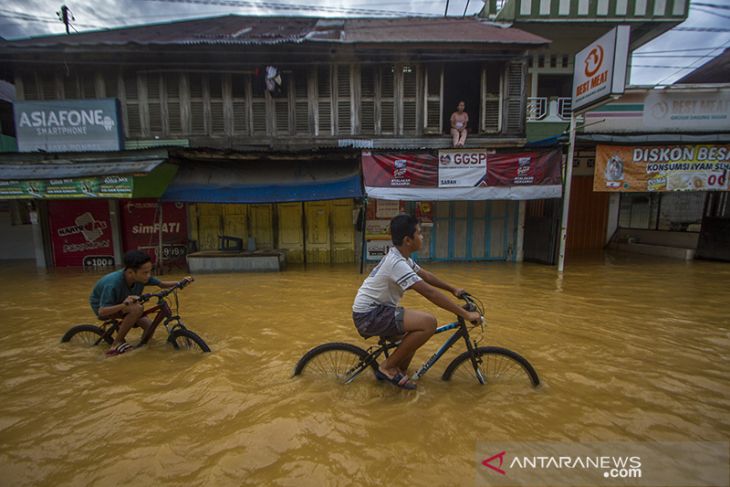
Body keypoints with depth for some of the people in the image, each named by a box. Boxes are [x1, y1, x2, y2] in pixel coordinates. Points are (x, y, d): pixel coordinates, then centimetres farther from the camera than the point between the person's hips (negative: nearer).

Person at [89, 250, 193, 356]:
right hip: (101, 305, -5)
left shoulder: (142, 277, -24)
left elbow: (162, 284, -11)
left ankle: (122, 327, 18)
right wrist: (123, 305, -57)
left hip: (121, 301, 5)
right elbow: (101, 312, -38)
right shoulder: (113, 284, -39)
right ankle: (117, 344, -16)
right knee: (137, 309, -36)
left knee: (149, 326, -12)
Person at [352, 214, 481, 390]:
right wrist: (465, 314, -21)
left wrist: (453, 289, 17)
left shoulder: (399, 256, 7)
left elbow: (426, 275, 18)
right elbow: (430, 292, -26)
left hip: (374, 311, 10)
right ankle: (388, 366, -6)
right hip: (369, 316, -10)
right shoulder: (397, 263, -23)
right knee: (428, 322, -22)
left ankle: (398, 372, 20)